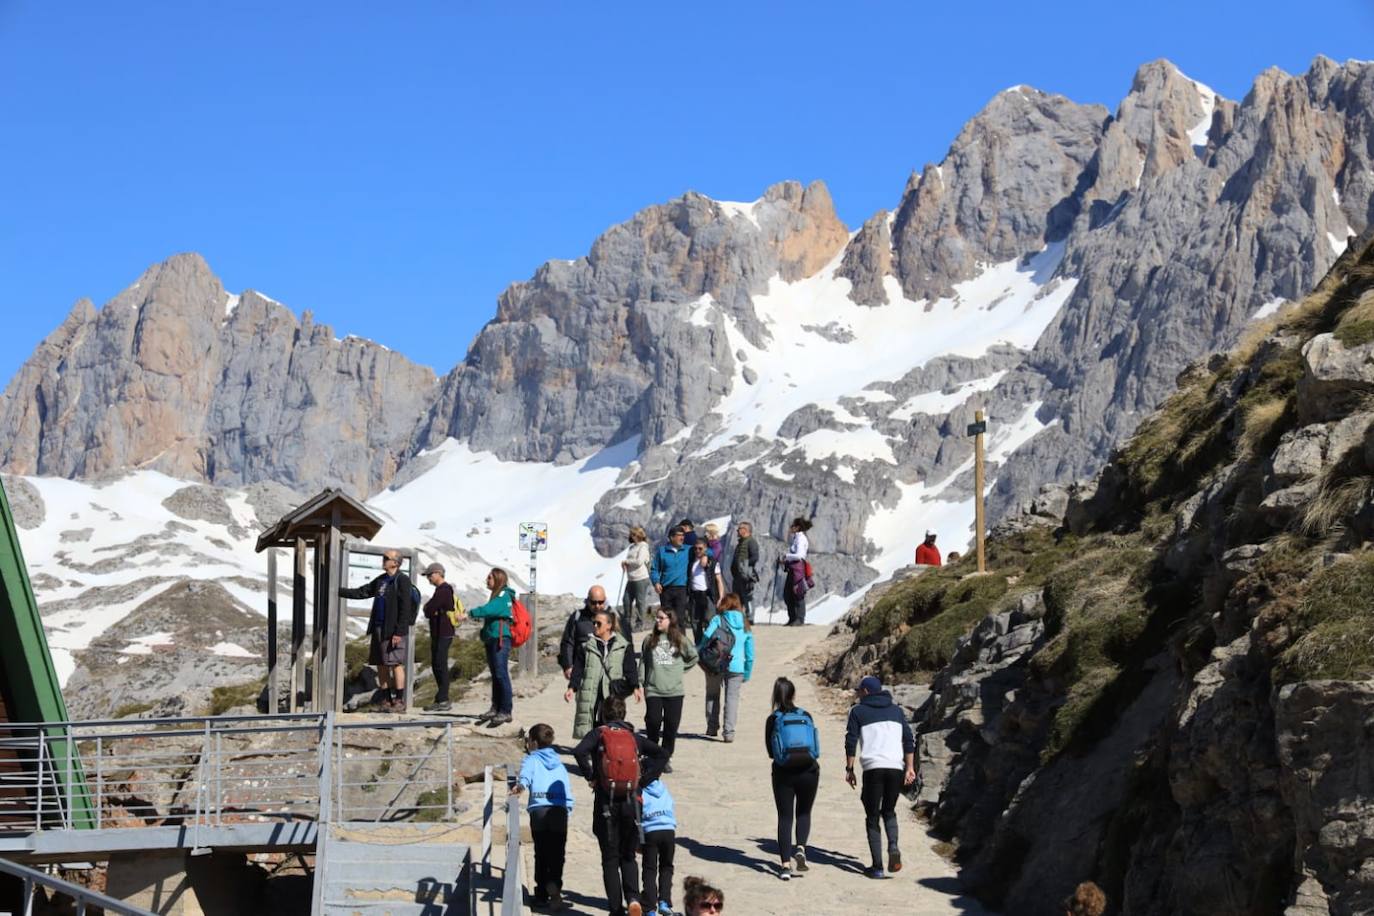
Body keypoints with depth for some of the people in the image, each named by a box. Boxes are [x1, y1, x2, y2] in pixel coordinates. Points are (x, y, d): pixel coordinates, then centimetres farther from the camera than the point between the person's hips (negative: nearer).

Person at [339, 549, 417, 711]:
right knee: (381, 665, 8)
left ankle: (400, 702, -4)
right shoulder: (381, 580, 17)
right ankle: (387, 700, 13)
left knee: (396, 664, -7)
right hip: (379, 628, 8)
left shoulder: (402, 580, -9)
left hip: (394, 630, -8)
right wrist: (339, 592, 17)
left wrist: (399, 632, -19)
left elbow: (405, 608, -14)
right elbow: (361, 592, 24)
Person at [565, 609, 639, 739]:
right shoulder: (586, 646, 12)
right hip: (589, 693, 2)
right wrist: (572, 687, -5)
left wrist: (634, 687, -14)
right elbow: (578, 669, 9)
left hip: (613, 694, -2)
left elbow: (631, 669, 2)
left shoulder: (623, 646, 7)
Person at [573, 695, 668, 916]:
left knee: (610, 858, 6)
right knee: (628, 856, 15)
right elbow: (661, 755, 4)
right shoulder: (634, 737, 11)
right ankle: (633, 897, -8)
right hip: (630, 801, 2)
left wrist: (591, 777, -4)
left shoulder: (598, 734, 2)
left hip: (606, 802, -2)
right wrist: (644, 781, 6)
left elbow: (579, 751, -16)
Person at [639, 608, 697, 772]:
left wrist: (680, 670, 10)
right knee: (653, 722, -8)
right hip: (653, 690, 0)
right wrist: (641, 681, 2)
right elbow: (643, 661, 9)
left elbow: (694, 657, 18)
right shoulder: (649, 640, 6)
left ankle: (666, 758, 10)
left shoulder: (680, 640, 5)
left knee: (671, 725, 0)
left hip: (675, 691, 0)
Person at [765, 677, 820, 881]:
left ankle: (785, 864, -2)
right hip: (809, 772, 1)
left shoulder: (773, 720, -4)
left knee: (784, 817, 6)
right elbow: (816, 748, 4)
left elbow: (770, 752, 2)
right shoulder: (806, 716, 0)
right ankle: (800, 848, -6)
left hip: (783, 774, -1)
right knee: (804, 813, 18)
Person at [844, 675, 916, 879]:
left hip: (873, 768, -3)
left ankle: (877, 866, -2)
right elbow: (908, 740, 12)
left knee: (872, 817, 5)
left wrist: (849, 769, 5)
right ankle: (893, 847, -8)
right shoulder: (896, 710, 18)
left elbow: (851, 742, 0)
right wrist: (910, 768, 12)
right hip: (895, 767, 3)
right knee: (889, 812, 20)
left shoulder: (858, 711, 7)